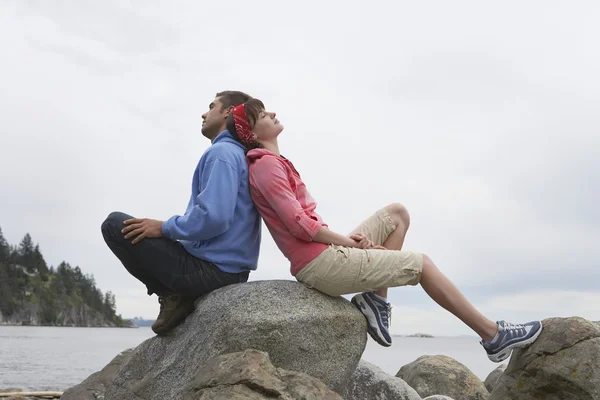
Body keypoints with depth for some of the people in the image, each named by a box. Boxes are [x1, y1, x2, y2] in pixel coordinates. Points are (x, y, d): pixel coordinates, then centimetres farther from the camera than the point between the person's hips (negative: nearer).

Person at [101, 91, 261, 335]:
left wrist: (164, 228, -12)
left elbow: (214, 217, -27)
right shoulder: (242, 156, 16)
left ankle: (172, 296, -5)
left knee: (115, 225, -3)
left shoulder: (221, 152, -14)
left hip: (210, 268, -10)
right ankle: (182, 294, 12)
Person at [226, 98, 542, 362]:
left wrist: (349, 240, 0)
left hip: (325, 255, 10)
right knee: (422, 264, -2)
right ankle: (493, 335, 4)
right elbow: (299, 224, -21)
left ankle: (376, 299, 3)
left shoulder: (272, 164, 19)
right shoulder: (267, 165, -12)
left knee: (397, 214, 15)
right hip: (320, 263, -10)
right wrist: (352, 241, -10)